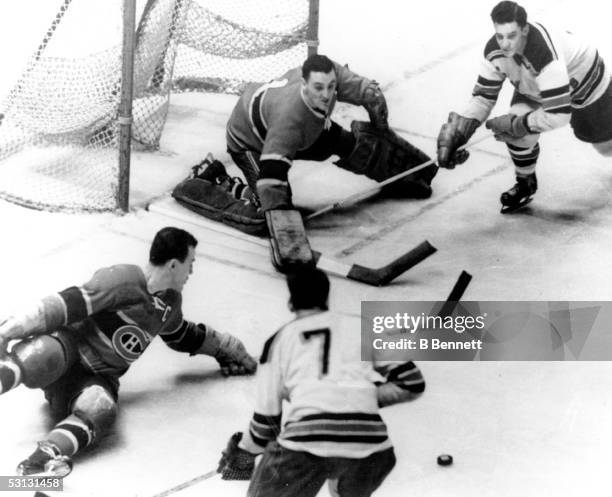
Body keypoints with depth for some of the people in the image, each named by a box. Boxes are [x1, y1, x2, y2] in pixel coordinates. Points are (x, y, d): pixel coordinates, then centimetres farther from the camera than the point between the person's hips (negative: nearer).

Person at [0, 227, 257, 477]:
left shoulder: (170, 303, 13)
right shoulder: (122, 281, -15)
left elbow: (184, 336, 34)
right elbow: (66, 304, -21)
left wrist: (232, 350, 39)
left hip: (98, 378, 5)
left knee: (101, 407, -34)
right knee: (47, 354, -43)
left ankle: (46, 456, -59)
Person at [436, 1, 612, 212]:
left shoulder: (545, 53, -46)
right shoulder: (495, 50, -26)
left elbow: (558, 113, -45)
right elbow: (483, 95, -18)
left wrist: (519, 125, -38)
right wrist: (459, 130, -30)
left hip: (585, 81, -4)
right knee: (514, 127, -22)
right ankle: (526, 184, 6)